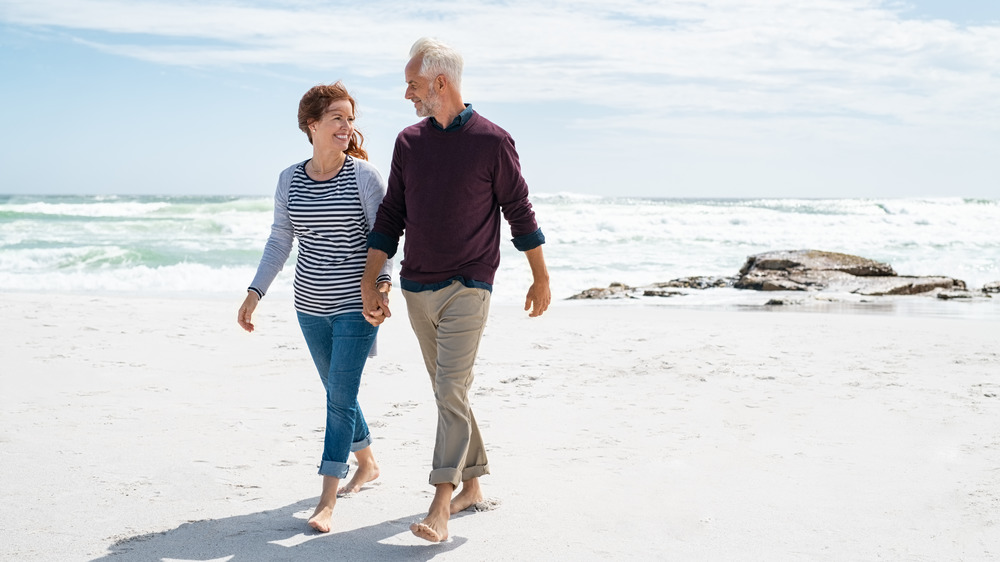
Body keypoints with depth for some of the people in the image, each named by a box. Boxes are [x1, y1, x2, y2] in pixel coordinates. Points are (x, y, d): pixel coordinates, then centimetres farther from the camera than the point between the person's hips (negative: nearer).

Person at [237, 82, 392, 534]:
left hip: (356, 306, -4)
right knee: (338, 392, 16)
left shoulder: (364, 175, -8)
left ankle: (327, 500, -2)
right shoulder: (290, 180, 3)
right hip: (311, 307, 5)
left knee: (340, 396, -8)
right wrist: (255, 292, 4)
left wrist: (382, 282, -21)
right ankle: (367, 464, 39)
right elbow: (279, 241, 9)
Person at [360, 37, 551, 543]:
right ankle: (472, 484, 24)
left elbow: (519, 212, 1)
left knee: (451, 391, -12)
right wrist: (369, 282, 6)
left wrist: (541, 279, 4)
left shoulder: (491, 141, -5)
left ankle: (441, 505, -11)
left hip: (467, 288, -5)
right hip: (416, 288, 5)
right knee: (447, 392, 12)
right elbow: (391, 216, 10)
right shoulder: (408, 142, 8)